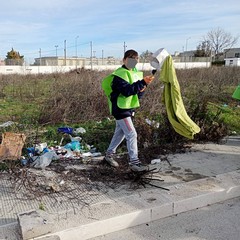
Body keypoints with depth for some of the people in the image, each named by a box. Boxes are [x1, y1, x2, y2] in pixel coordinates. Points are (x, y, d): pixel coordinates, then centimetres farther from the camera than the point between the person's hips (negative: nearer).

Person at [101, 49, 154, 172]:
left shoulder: (136, 73, 12)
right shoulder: (120, 74, -15)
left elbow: (138, 95, 13)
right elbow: (127, 91, -30)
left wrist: (141, 90, -9)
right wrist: (142, 82, -36)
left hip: (129, 108, 9)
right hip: (120, 109, -9)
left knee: (120, 133, 17)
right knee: (131, 134, -9)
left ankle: (109, 155, 33)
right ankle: (134, 162, -1)